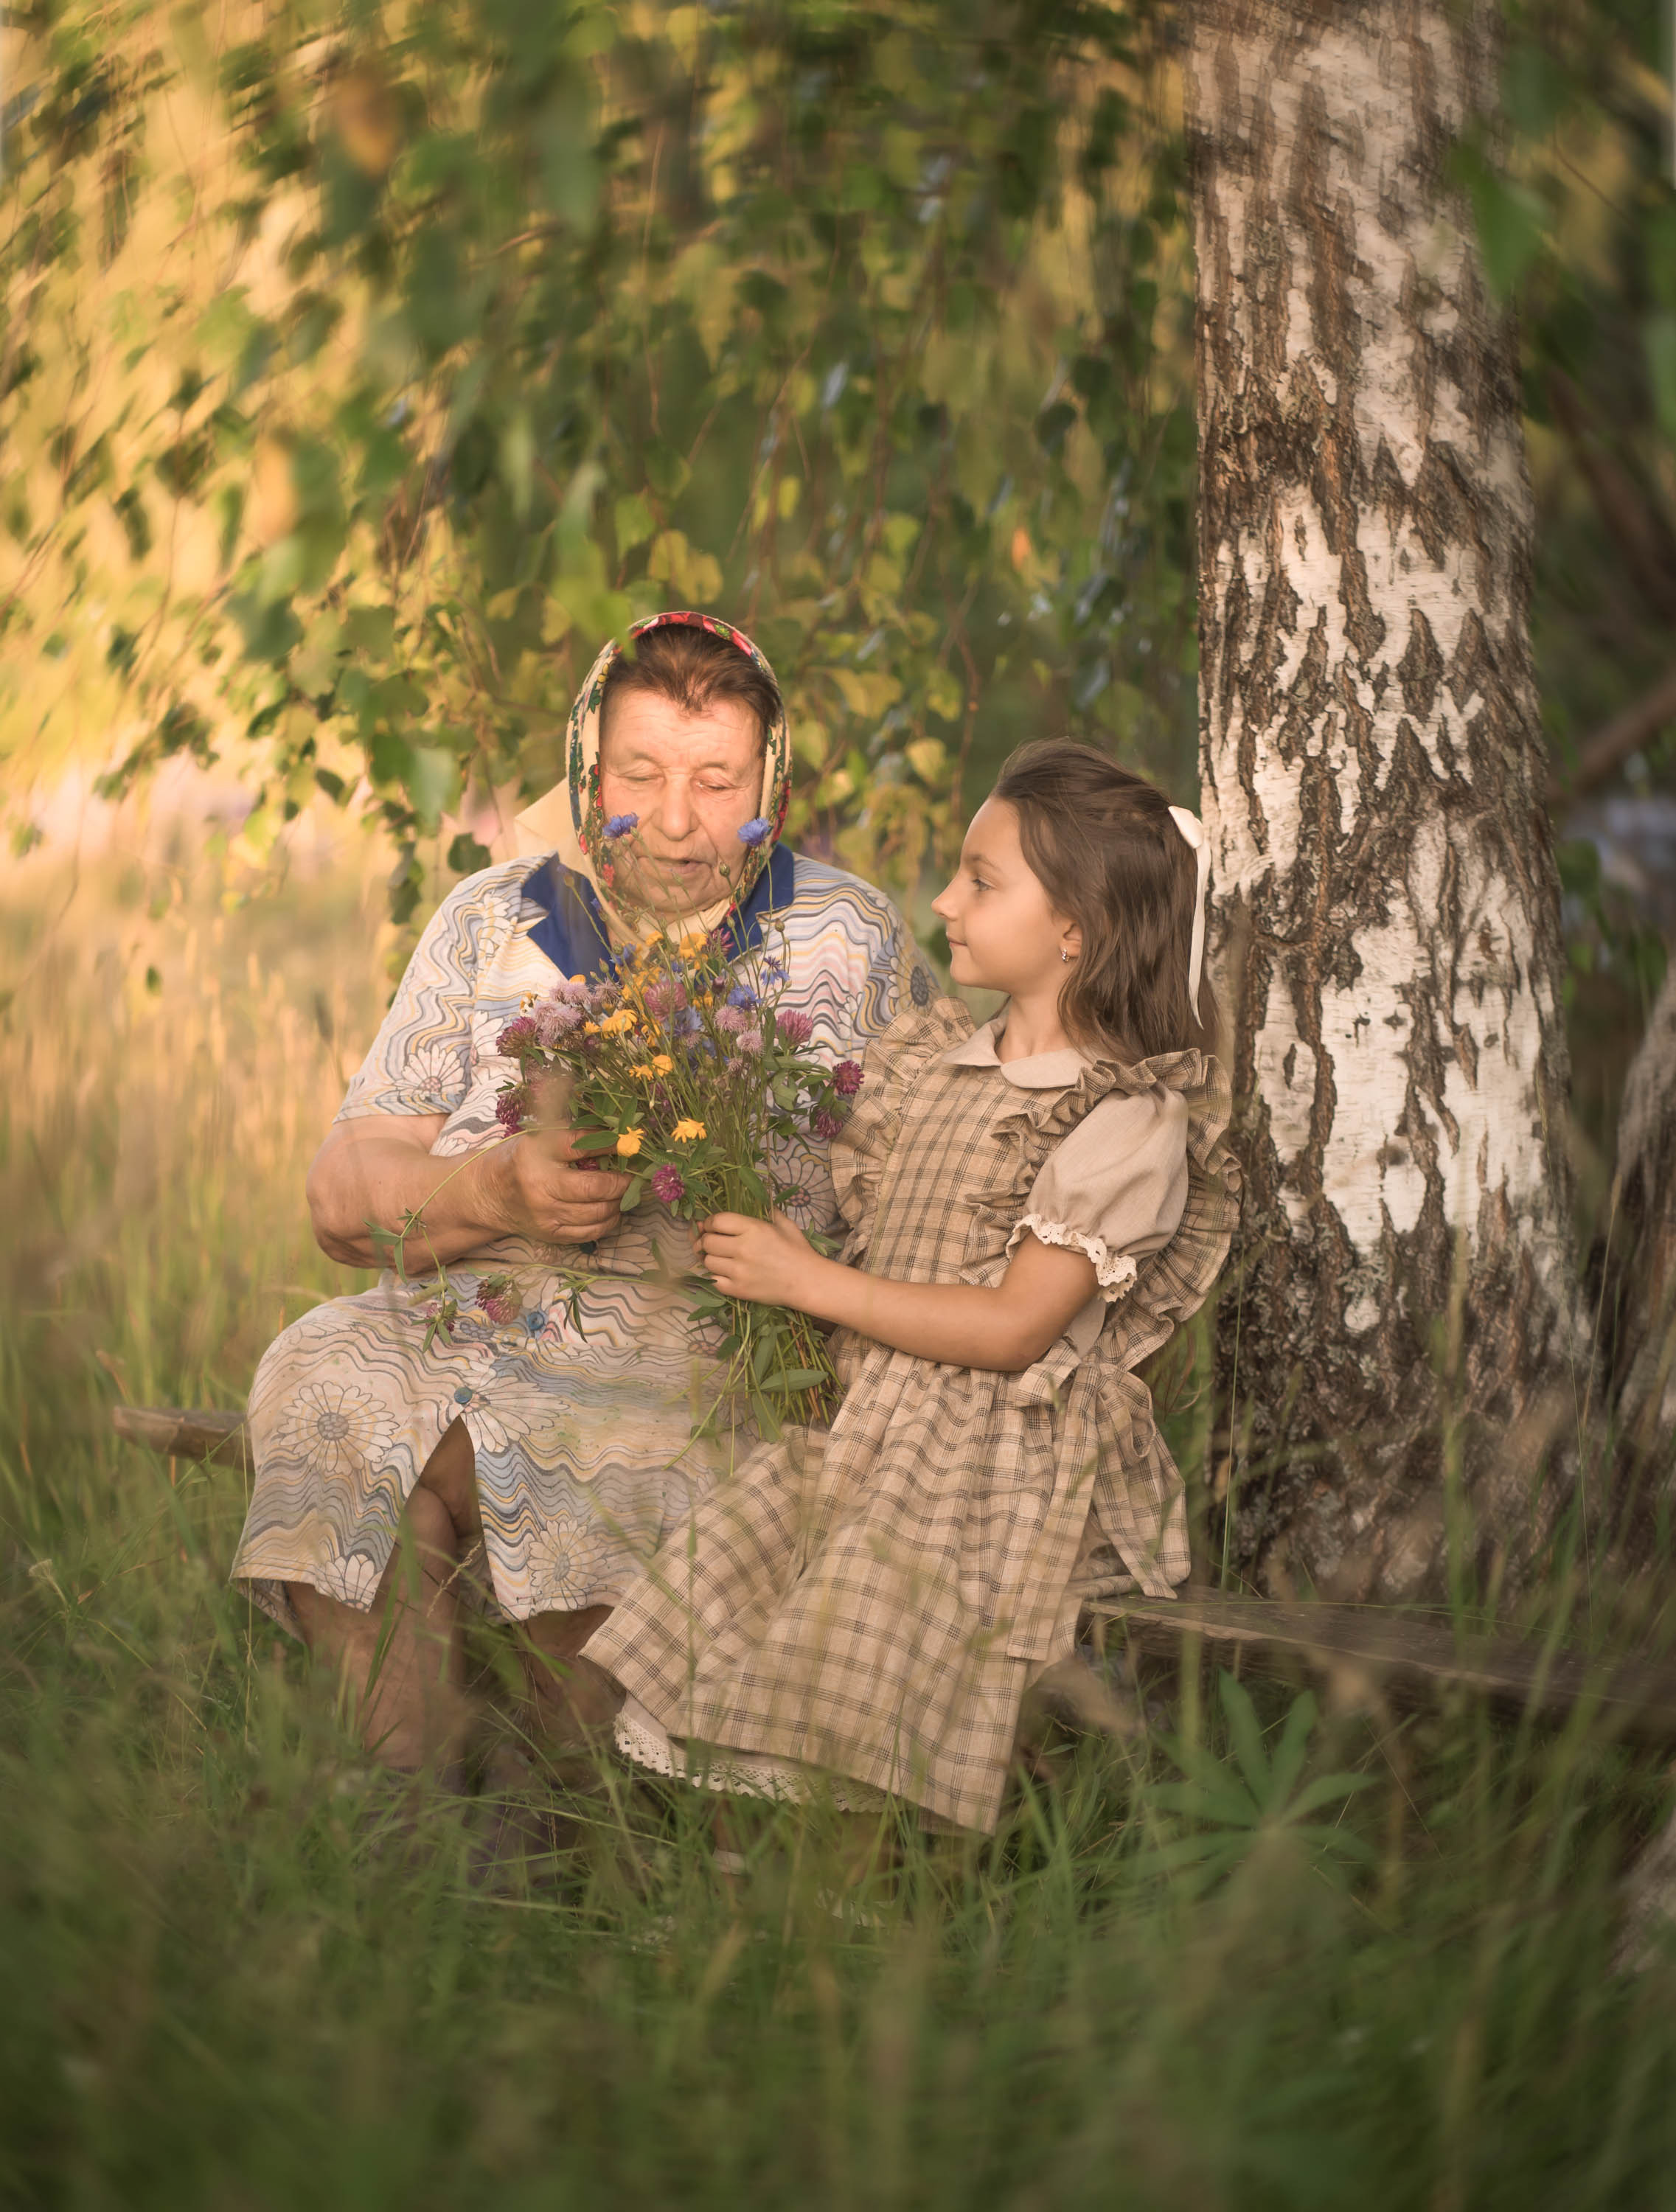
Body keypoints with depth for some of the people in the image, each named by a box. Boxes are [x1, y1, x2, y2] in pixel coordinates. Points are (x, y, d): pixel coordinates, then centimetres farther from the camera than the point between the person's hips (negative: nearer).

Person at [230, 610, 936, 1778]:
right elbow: (346, 1194, 5)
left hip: (720, 1355, -2)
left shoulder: (852, 942, 7)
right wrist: (496, 1194, -16)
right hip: (470, 1323, 2)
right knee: (320, 1371, -28)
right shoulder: (492, 924, 10)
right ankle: (415, 1789, -19)